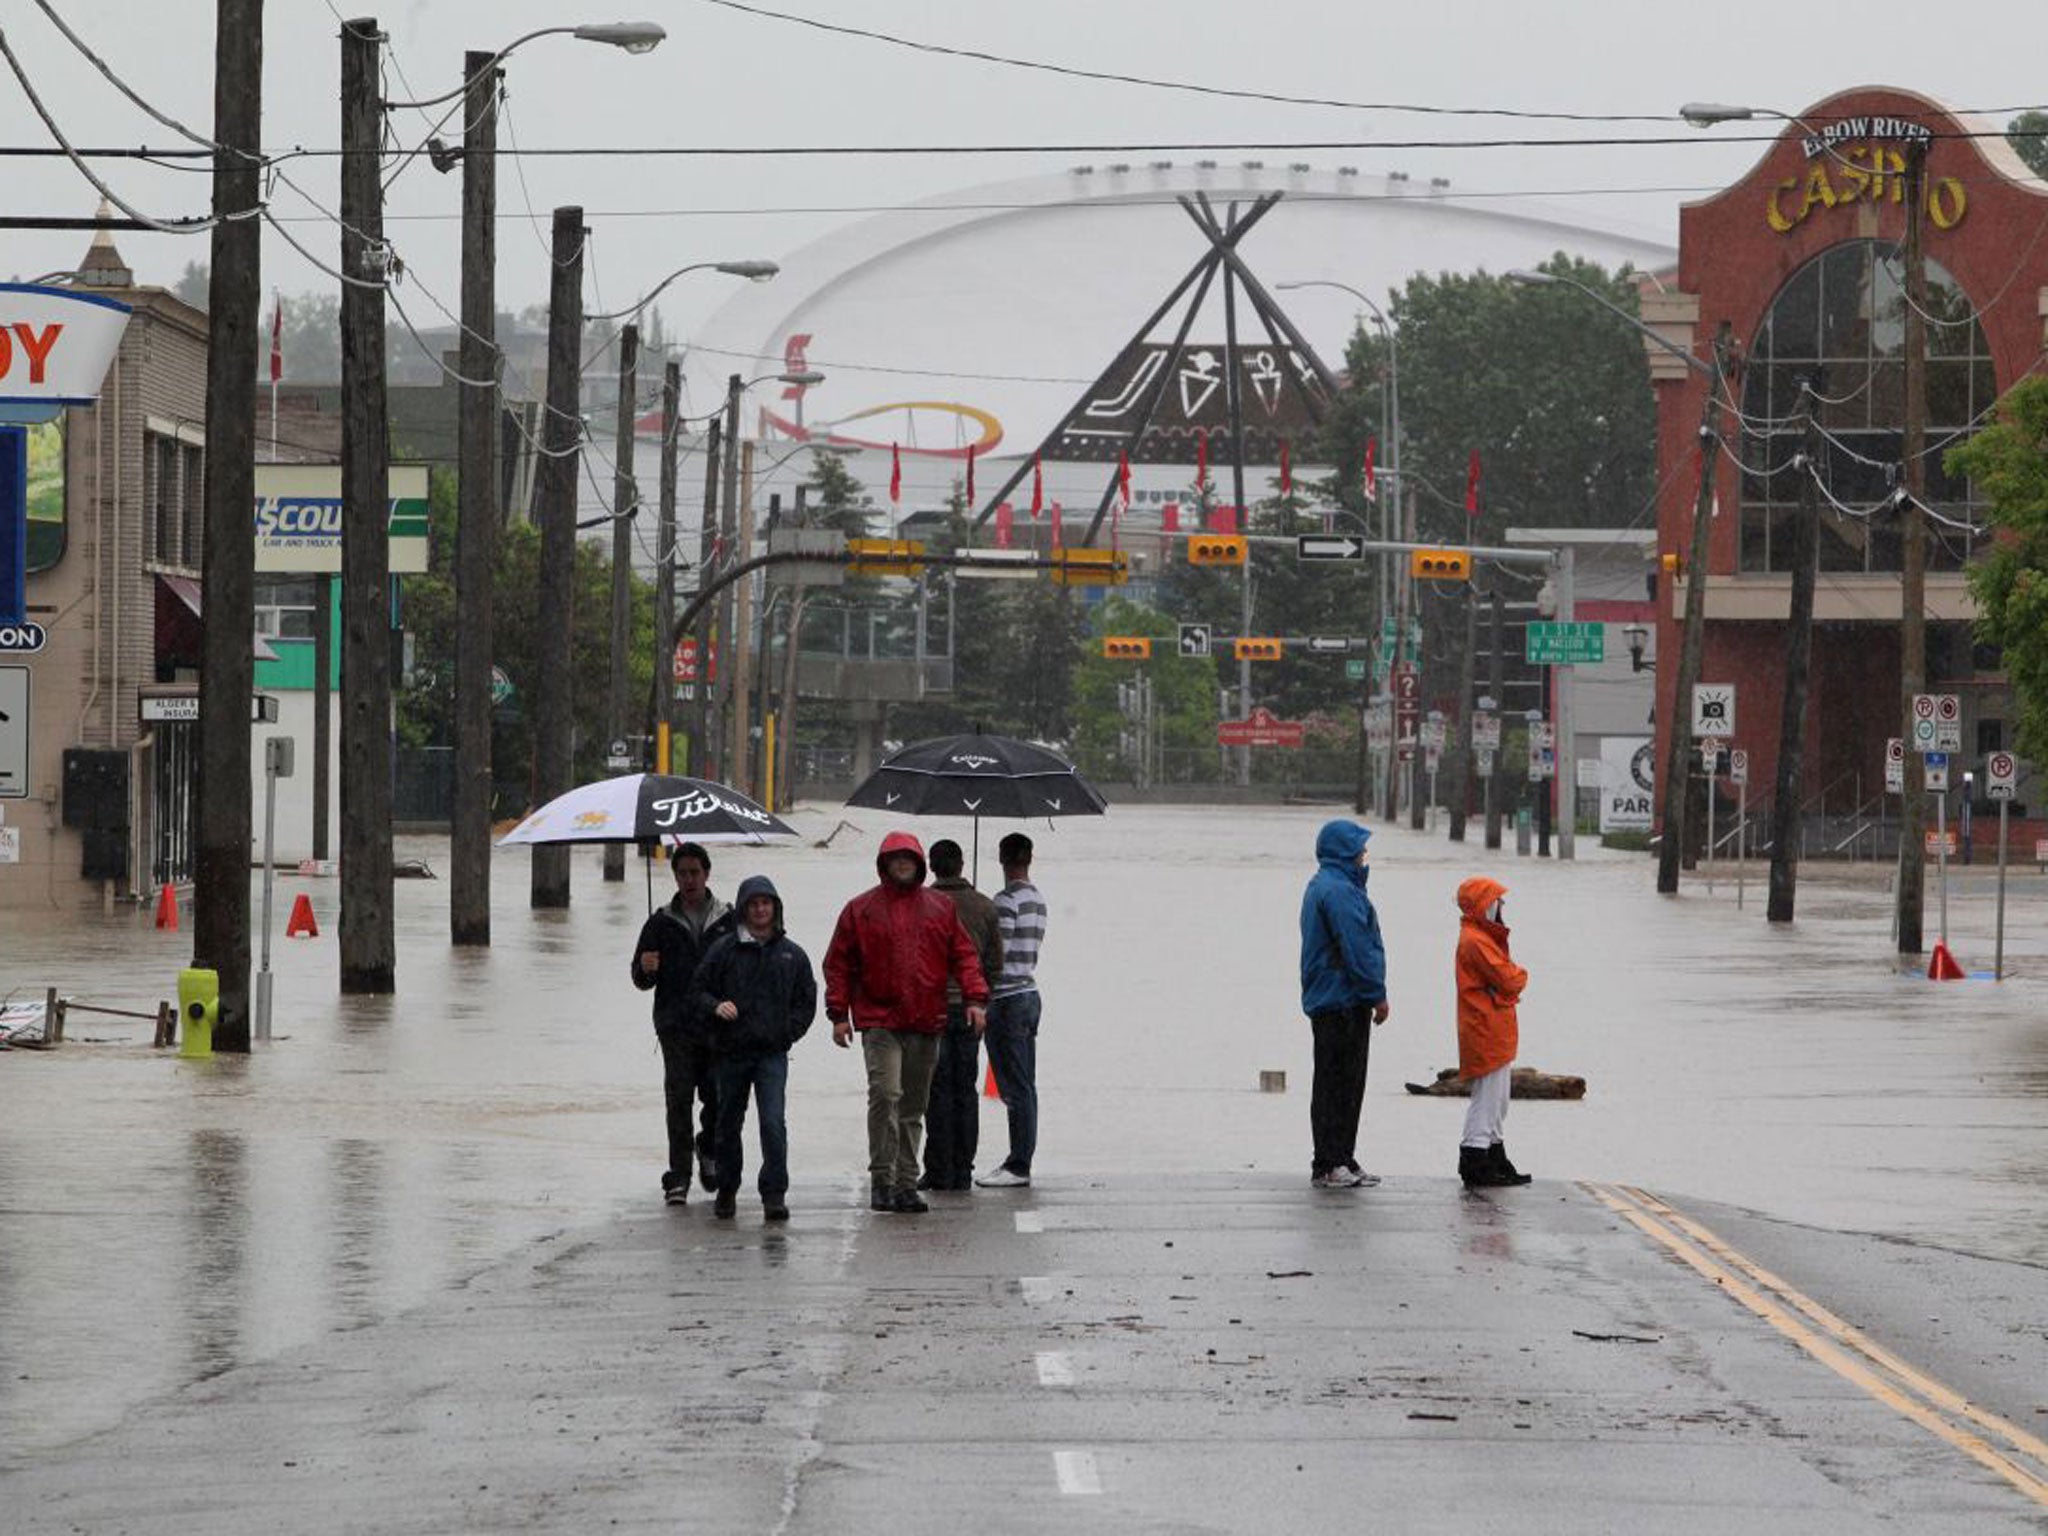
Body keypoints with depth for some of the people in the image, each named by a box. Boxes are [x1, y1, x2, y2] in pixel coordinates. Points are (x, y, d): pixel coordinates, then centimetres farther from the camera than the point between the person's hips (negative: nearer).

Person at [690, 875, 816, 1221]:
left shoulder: (791, 954, 7)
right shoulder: (723, 949, 1)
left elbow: (807, 1001, 15)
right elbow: (697, 993, 4)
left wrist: (787, 1031, 2)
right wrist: (716, 1007, -16)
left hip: (772, 1053, 0)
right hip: (730, 1052, 0)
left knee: (773, 1123, -13)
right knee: (728, 1124, 10)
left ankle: (774, 1193, -11)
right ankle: (726, 1189, 26)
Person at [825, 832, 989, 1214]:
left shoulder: (940, 908, 11)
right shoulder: (861, 910, 5)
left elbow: (963, 954, 12)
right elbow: (838, 964, 6)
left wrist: (974, 998, -1)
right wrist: (839, 1014, -2)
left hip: (926, 1024, 3)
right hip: (880, 1022, -3)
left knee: (913, 1107, 7)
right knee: (885, 1093, -18)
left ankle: (906, 1184, 13)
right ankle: (881, 1180, -13)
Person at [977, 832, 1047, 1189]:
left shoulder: (1007, 901, -14)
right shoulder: (1038, 900, 13)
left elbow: (996, 957, -16)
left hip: (1007, 999, -9)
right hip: (1030, 993, 9)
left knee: (1016, 1088, -8)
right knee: (1026, 1086, 10)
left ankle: (1018, 1167, -9)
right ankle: (1021, 1161, 13)